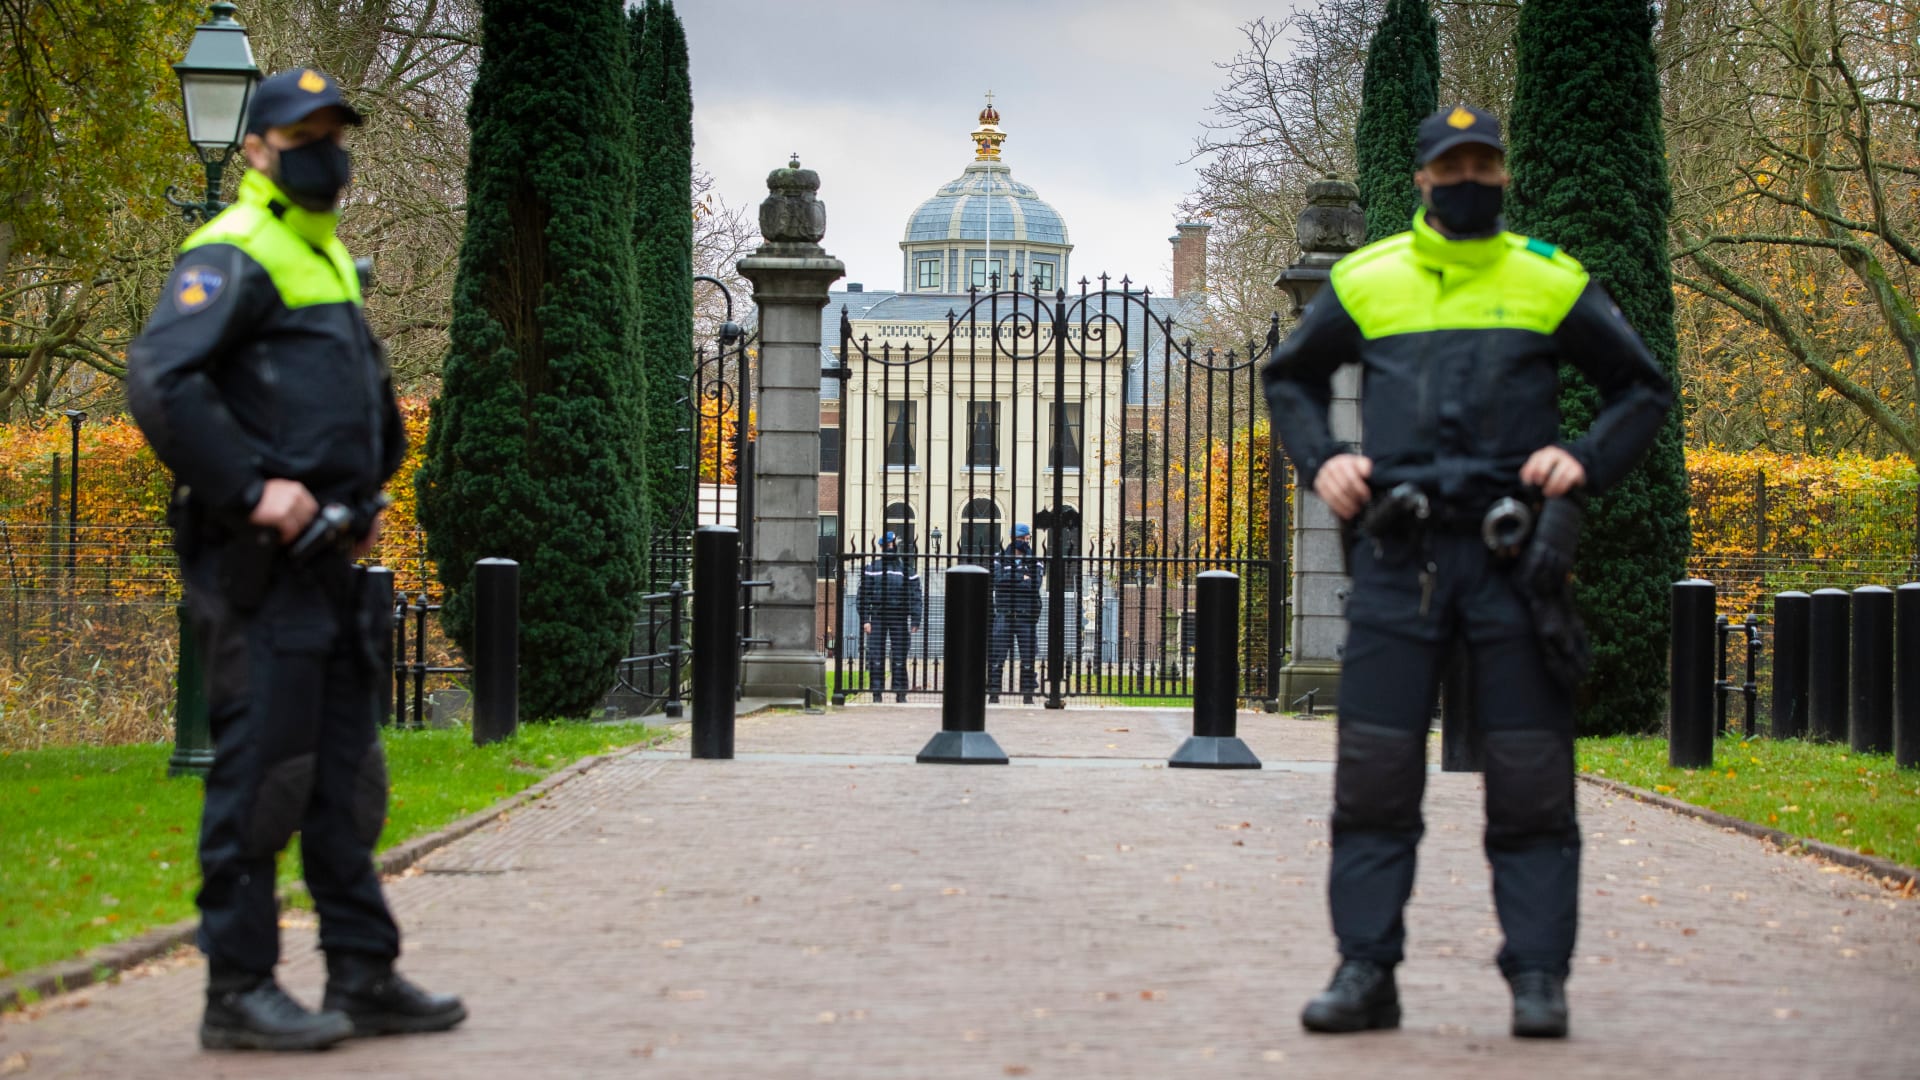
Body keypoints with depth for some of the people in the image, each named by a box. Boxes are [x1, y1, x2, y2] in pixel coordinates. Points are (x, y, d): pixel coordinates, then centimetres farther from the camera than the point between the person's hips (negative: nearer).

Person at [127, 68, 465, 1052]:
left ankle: (364, 976, 17)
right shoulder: (234, 254, -9)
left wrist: (369, 492, 21)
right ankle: (238, 990, -2)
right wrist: (254, 486, -23)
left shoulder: (331, 260, 21)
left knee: (345, 775, 11)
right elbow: (160, 381, -23)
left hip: (325, 557, 9)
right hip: (258, 563, -9)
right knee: (261, 771, -8)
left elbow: (370, 391, 35)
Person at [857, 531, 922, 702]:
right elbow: (864, 595, 5)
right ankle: (877, 693, 4)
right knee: (876, 658, -1)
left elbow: (915, 597, 6)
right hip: (877, 618, 0)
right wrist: (865, 619, -4)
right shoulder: (872, 568, 6)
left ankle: (900, 693, 6)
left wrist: (915, 622, -2)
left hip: (900, 619, 0)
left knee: (900, 659, 1)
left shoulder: (907, 569, 7)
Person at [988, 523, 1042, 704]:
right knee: (997, 655, -5)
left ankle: (1028, 694, 5)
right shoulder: (1000, 559, 8)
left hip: (1026, 616, 1)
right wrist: (1021, 578, -10)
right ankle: (993, 692, -2)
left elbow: (1034, 585, -8)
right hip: (1004, 614, -1)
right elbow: (997, 580, -11)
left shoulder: (1035, 562, 9)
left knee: (1028, 655, 0)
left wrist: (1010, 582, -9)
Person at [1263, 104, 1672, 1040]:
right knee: (1373, 772, -2)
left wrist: (1586, 462, -1)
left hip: (1510, 553, -1)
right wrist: (1319, 462, 7)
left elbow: (1643, 389, 16)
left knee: (1530, 779, -2)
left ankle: (1539, 979, 2)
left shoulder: (1552, 284, 8)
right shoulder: (1365, 282, 11)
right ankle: (1365, 971, 3)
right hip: (1398, 553, 1)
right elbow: (1289, 377, 25)